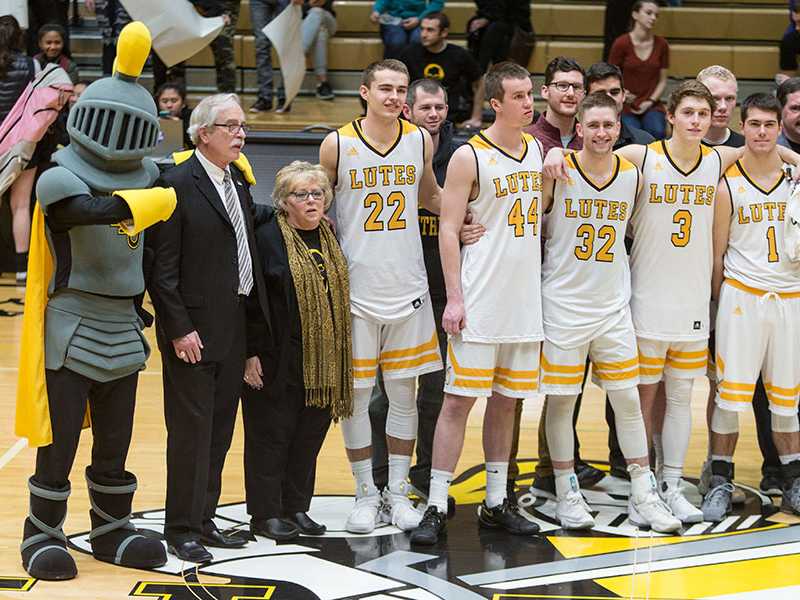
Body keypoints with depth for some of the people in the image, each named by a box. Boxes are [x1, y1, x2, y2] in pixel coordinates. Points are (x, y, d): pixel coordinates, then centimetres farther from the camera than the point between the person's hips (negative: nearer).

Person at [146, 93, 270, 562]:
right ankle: (183, 529, 7)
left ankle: (204, 520, 22)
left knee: (219, 431, 12)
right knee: (191, 431, -2)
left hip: (234, 329, 8)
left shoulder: (240, 181, 12)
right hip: (193, 330, -8)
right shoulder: (178, 184, -12)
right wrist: (179, 329, -17)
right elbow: (162, 266, -14)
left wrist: (257, 319, 10)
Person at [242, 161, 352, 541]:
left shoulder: (331, 238, 12)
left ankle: (296, 508, 21)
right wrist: (251, 353, -15)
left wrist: (339, 358, 14)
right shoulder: (267, 236, -8)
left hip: (323, 362, 6)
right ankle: (266, 514, 8)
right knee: (272, 434, 0)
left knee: (309, 435, 10)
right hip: (277, 360, -6)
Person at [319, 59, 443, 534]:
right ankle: (366, 494, 15)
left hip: (408, 290, 2)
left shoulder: (420, 141, 3)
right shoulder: (338, 145, -5)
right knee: (356, 395, 3)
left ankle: (399, 492, 17)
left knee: (404, 393, 7)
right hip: (355, 291, -2)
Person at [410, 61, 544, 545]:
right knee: (460, 398, -6)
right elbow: (448, 230, -10)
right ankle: (437, 506, -3)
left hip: (524, 298, 6)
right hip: (479, 302, -6)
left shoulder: (538, 150, 10)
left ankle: (496, 504, 19)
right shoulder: (470, 156, -9)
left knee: (507, 401, 11)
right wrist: (454, 298, -16)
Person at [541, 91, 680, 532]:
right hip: (563, 304, -3)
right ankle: (566, 493, 15)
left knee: (628, 399, 5)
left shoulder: (633, 175, 1)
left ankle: (643, 495, 11)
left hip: (613, 305, 3)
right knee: (561, 399, 3)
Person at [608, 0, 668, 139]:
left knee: (657, 133, -31)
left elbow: (662, 81, 8)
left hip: (652, 106, 2)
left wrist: (650, 101, -7)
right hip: (626, 106, -2)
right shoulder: (621, 43, -7)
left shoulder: (661, 45, 2)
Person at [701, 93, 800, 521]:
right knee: (730, 392, -3)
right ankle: (720, 482, 5)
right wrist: (719, 300, 0)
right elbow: (717, 253, 1)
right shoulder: (728, 184, -3)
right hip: (742, 296, -2)